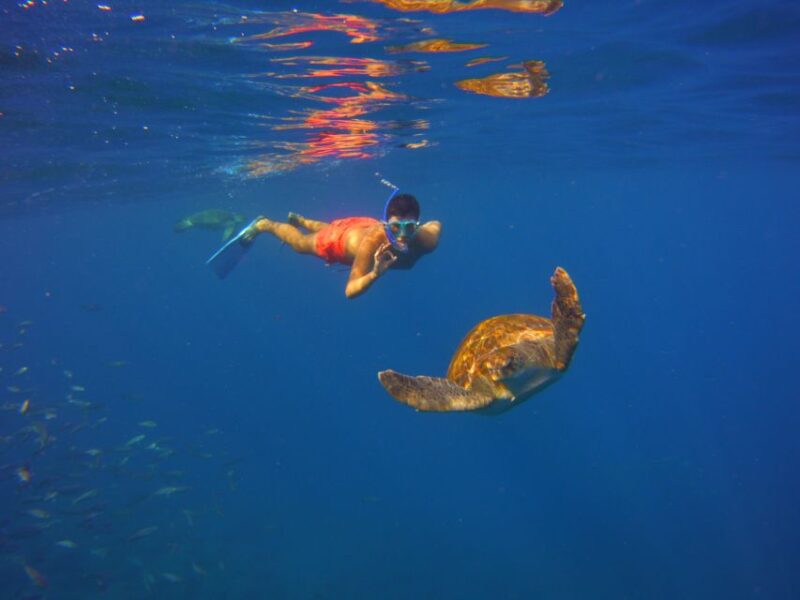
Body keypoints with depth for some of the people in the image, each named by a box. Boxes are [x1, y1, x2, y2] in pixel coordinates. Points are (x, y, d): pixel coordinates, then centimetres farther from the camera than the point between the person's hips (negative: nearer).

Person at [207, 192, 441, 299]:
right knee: (300, 243, 27)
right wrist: (375, 274, -59)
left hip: (365, 225, 5)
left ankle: (298, 219, 69)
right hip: (342, 235, -5)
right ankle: (262, 225, 54)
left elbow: (436, 224, -11)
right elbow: (350, 291, -44)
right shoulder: (373, 241, -49)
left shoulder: (427, 239, -38)